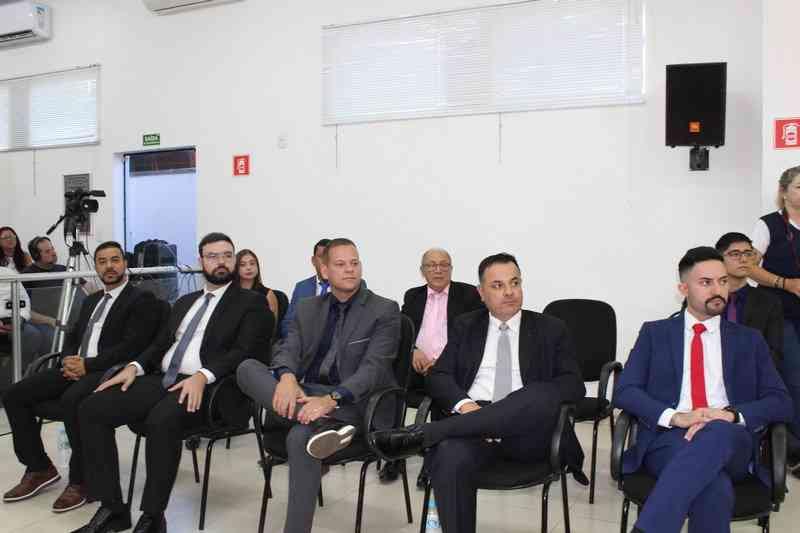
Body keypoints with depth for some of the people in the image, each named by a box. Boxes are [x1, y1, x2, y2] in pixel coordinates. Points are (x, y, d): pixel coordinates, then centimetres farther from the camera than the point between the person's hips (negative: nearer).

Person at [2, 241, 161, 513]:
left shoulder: (141, 299, -2)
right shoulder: (91, 300, 24)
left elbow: (131, 346, -13)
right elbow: (71, 336, 22)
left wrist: (88, 365, -17)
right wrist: (69, 360, -1)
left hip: (109, 372, -8)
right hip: (77, 367, 8)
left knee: (72, 400, -36)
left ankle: (80, 480, -18)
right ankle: (39, 468, 7)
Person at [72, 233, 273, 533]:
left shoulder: (251, 302, 3)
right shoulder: (184, 302, 25)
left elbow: (246, 351, -10)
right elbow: (160, 345, 22)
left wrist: (203, 375, -25)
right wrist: (135, 367, 1)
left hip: (205, 387, -7)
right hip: (161, 380, 7)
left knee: (162, 420, -37)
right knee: (91, 409, -11)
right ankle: (112, 508, -5)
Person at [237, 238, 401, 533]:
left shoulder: (384, 311, -2)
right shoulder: (307, 308, 13)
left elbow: (373, 368, -14)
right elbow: (287, 350, 0)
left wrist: (331, 399, -30)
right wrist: (287, 377, -26)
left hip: (351, 403, -5)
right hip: (303, 395, 5)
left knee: (300, 438, -35)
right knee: (247, 368, -20)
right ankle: (324, 425, -37)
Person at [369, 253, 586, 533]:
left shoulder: (551, 329, 13)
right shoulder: (465, 326, 18)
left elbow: (574, 384, 2)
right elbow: (438, 376, 8)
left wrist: (523, 405, -16)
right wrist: (464, 404, -15)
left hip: (527, 434, 0)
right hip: (472, 419, 0)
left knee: (543, 396, -35)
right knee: (449, 456, -35)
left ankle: (422, 434, -35)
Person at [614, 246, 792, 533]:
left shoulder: (749, 340, 19)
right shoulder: (654, 333, 14)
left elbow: (781, 402, 9)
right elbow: (624, 391, 3)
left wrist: (732, 414, -12)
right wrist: (675, 417, -15)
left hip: (731, 442, 2)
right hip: (669, 438, -1)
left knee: (718, 432, -37)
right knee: (715, 487, -36)